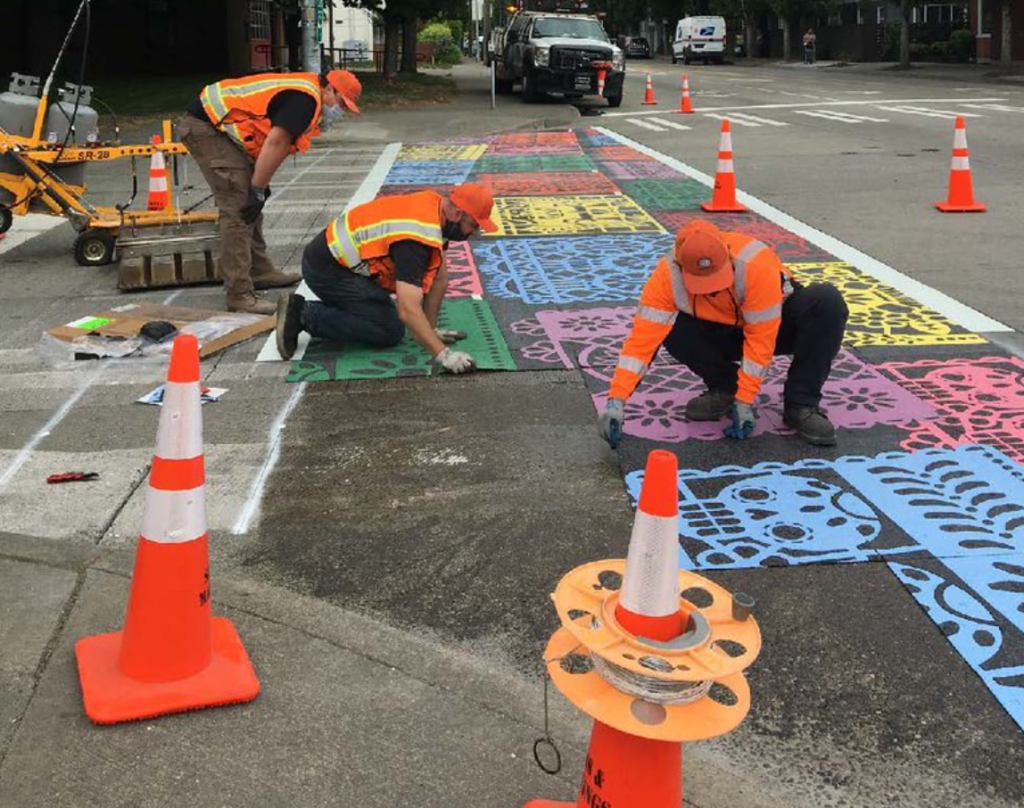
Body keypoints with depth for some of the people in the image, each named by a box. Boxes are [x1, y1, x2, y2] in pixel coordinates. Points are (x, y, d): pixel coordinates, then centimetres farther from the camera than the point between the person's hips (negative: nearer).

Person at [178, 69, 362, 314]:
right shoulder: (306, 98, -15)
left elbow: (273, 144, 19)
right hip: (206, 126, -11)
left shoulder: (299, 92, 17)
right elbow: (275, 145, -21)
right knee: (239, 209, -13)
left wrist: (261, 185, 14)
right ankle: (239, 295, -14)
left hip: (215, 123, 11)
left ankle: (259, 271, 31)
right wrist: (258, 191, -16)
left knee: (250, 205, 18)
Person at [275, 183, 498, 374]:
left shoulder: (435, 205, 1)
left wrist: (430, 329, 8)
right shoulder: (417, 238, -28)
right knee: (390, 331, -11)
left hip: (335, 253, 10)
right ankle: (305, 315, -8)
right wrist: (442, 355, -36)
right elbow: (408, 310, -35)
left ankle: (300, 310, 12)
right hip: (327, 268, -10)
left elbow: (439, 278, 9)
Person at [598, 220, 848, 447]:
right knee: (669, 327, -28)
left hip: (775, 322, -2)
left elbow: (761, 339, -31)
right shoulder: (667, 275, -29)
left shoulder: (755, 263, -36)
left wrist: (745, 401, -30)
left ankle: (801, 406, -21)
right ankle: (725, 388, -4)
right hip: (723, 332, 2)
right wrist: (616, 400, -40)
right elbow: (642, 338, -31)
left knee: (827, 301, -32)